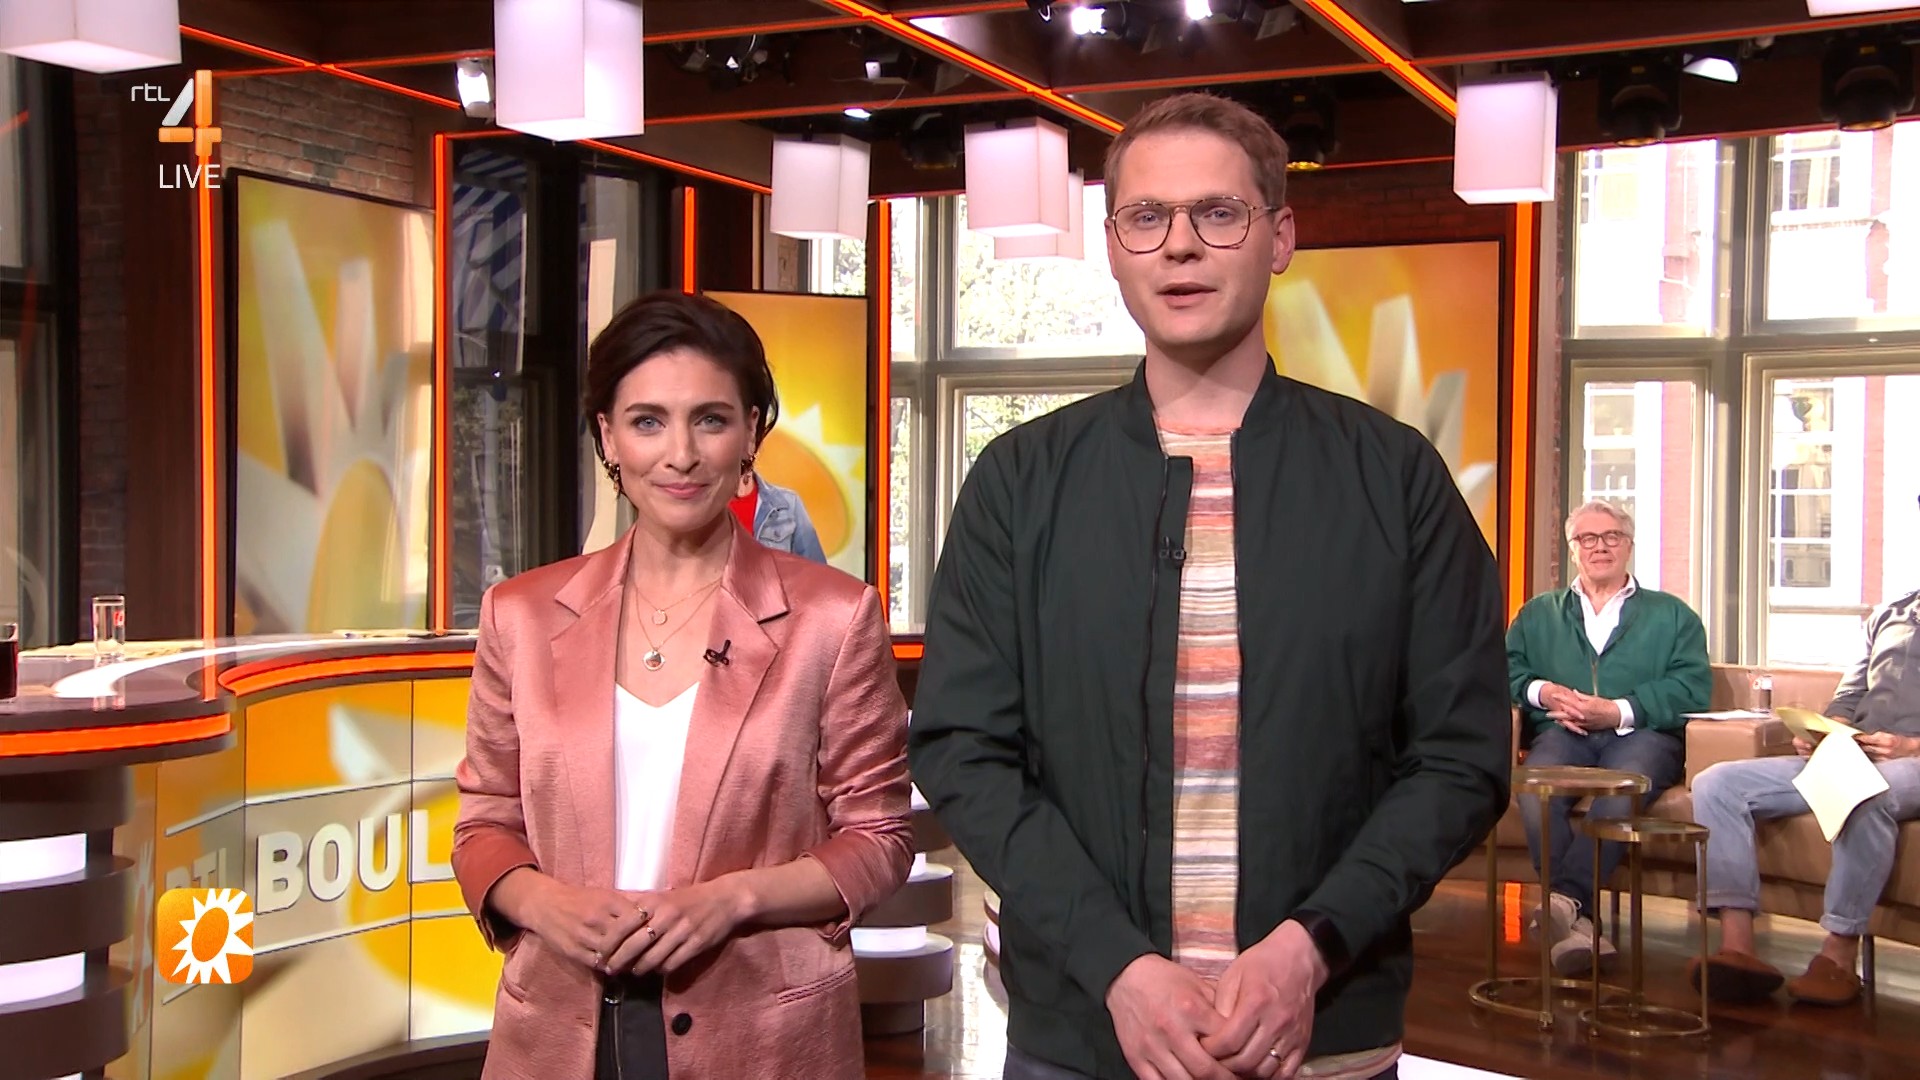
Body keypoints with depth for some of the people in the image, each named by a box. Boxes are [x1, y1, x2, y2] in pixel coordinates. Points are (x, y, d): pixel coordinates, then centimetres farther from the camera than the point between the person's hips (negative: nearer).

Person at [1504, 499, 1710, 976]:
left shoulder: (1672, 614, 23)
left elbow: (1693, 685, 6)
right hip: (1563, 734, 1)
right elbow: (1505, 669, 15)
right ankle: (1576, 920, -42)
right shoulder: (1538, 614, 30)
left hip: (1641, 734, -1)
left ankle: (1563, 899, -46)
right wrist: (1542, 692, -7)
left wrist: (1618, 711, -9)